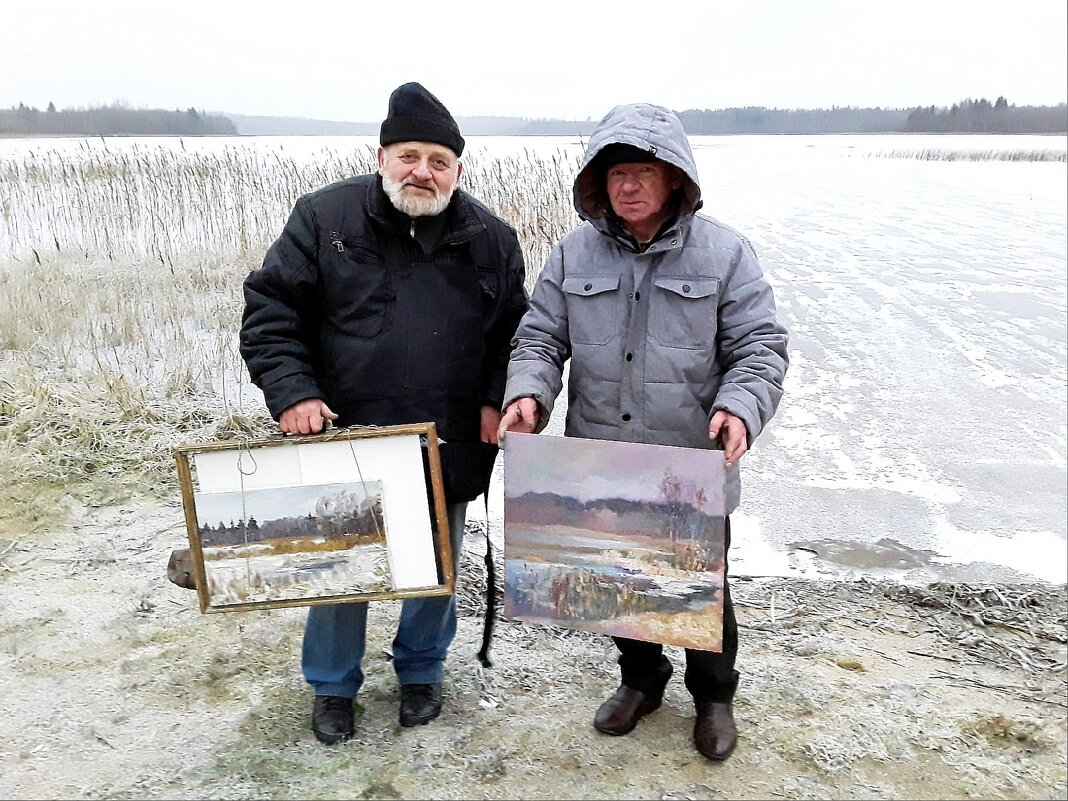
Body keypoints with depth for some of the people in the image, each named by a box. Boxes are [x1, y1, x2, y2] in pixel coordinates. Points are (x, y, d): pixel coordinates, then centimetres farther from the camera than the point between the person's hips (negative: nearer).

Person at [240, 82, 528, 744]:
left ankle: (422, 672, 43)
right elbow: (269, 311, -2)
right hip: (342, 440, -1)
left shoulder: (492, 239, 2)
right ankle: (334, 687, 37)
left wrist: (495, 402, -2)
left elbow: (514, 333, 11)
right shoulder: (324, 218, -4)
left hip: (447, 448, 2)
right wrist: (292, 392, -13)